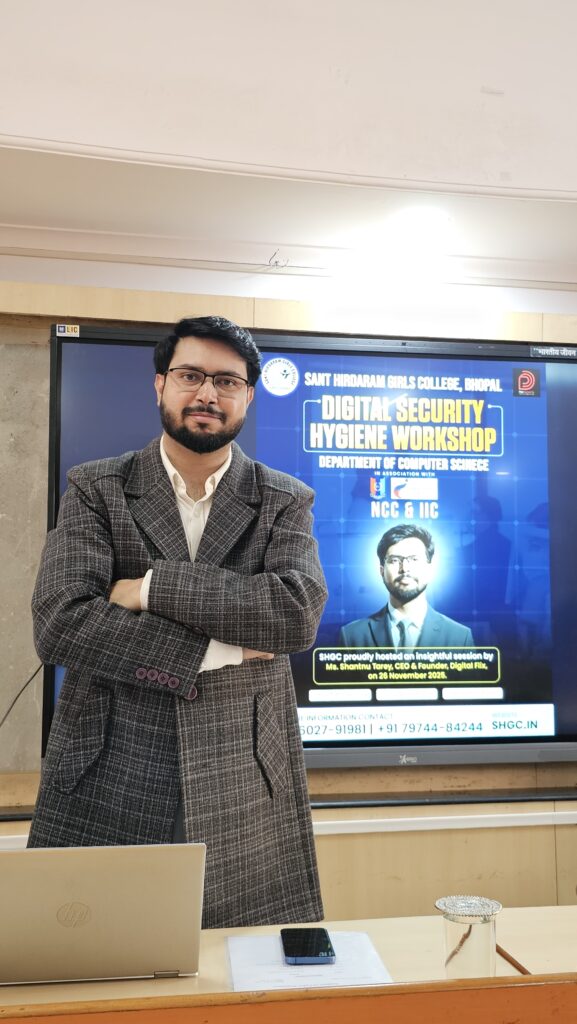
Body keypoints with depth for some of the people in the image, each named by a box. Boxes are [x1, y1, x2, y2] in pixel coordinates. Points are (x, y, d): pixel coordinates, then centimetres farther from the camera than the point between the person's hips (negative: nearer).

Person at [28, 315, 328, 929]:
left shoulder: (285, 502, 4)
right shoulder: (95, 490, 2)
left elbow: (299, 614, -13)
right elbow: (59, 623, -11)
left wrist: (151, 586, -15)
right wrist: (219, 650, -13)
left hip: (244, 792, 1)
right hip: (107, 785, 0)